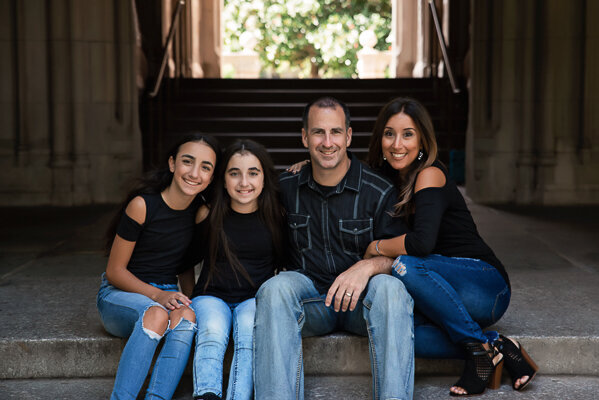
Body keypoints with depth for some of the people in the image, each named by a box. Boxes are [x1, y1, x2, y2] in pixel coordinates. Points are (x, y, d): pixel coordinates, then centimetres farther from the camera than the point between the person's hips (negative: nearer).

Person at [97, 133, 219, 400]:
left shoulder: (199, 211, 2)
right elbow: (114, 272, -9)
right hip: (119, 295, -4)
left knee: (186, 316, -31)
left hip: (166, 295, 4)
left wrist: (190, 301, -1)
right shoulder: (142, 205, -13)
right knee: (156, 314, -37)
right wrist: (157, 295, -23)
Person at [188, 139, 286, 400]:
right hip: (211, 296, 0)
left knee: (249, 337, -33)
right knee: (211, 335, -33)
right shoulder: (209, 216, 4)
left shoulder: (276, 216, 5)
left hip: (255, 298, 0)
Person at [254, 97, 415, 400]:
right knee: (275, 288, -30)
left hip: (362, 301, -1)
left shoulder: (380, 191, -4)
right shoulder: (286, 187, 4)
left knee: (389, 288, -34)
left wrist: (368, 266, -25)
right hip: (310, 299, 2)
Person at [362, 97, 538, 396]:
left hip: (487, 288, -6)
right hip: (448, 294, 6)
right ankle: (498, 346, -12)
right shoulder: (391, 178, 10)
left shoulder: (430, 175, -13)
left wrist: (375, 247, -12)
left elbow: (422, 242, -28)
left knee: (406, 265, -31)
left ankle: (481, 348, -17)